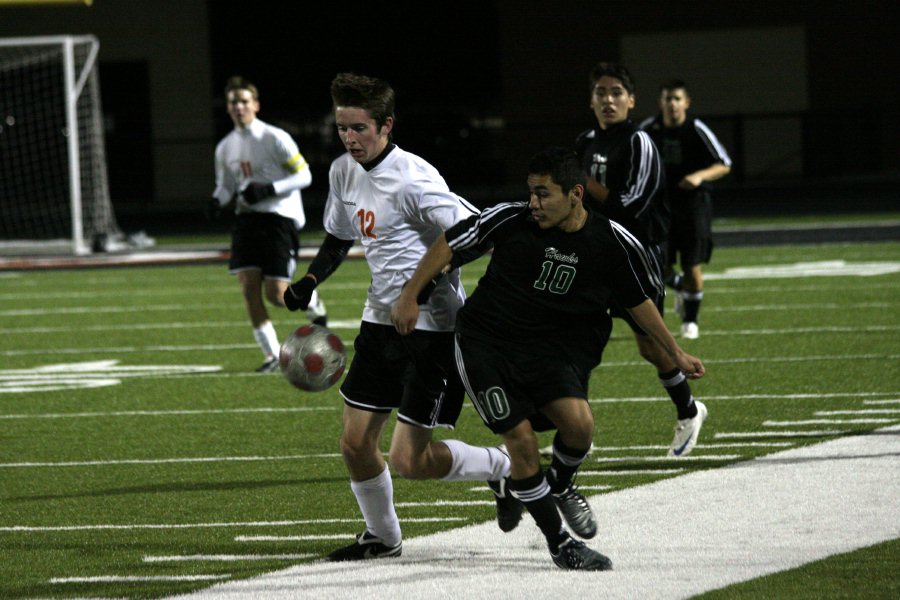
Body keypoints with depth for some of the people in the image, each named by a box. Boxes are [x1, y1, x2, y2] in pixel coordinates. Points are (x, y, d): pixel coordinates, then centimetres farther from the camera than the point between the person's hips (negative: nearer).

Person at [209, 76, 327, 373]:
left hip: (279, 216, -5)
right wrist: (217, 200, -3)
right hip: (247, 217, 5)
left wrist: (269, 189, -20)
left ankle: (313, 304, 24)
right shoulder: (225, 147, 10)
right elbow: (225, 186, 20)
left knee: (276, 294, -11)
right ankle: (272, 355, 1)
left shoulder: (275, 139, -8)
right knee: (248, 286, -9)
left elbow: (304, 175, -7)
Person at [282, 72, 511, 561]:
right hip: (381, 320, 8)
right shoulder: (343, 171, 6)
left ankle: (501, 467, 15)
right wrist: (310, 281, 5)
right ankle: (382, 537, 29)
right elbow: (338, 237, 22)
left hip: (433, 325, -8)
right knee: (355, 443, 7)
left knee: (409, 460, -10)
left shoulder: (412, 181, -21)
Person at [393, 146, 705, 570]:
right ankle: (559, 544, 4)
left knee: (579, 423, -22)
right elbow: (449, 243, -1)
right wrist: (409, 296, -4)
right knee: (521, 440, -12)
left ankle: (560, 484, 13)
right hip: (484, 343, -1)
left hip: (551, 349, 1)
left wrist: (675, 354, 11)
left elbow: (639, 301, 7)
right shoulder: (510, 219, -13)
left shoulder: (614, 243, -8)